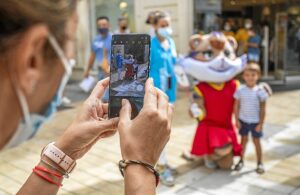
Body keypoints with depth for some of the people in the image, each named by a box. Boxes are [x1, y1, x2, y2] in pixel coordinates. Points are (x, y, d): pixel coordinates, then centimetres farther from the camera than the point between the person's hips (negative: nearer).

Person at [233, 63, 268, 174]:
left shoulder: (260, 91, -10)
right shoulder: (240, 90, -7)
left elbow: (263, 109, -7)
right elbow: (236, 106, 0)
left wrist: (261, 123, -9)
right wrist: (237, 120, -3)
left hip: (255, 122, -1)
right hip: (243, 121, 2)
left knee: (256, 142, 9)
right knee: (244, 140, 14)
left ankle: (260, 163, 22)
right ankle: (241, 160, 28)